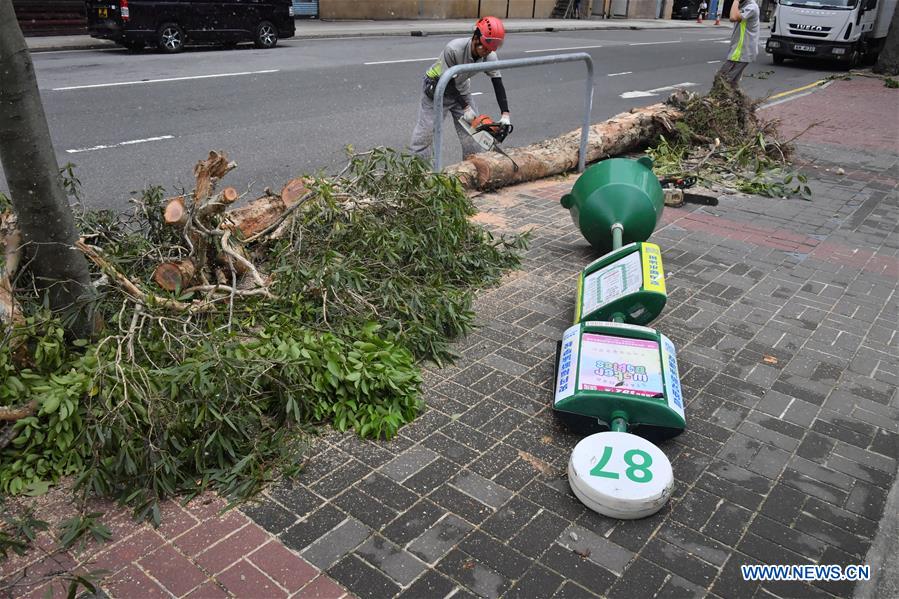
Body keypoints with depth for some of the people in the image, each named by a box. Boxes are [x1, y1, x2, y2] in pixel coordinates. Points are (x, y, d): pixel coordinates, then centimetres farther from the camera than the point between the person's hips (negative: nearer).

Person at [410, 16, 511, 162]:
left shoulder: (489, 56, -20)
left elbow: (498, 84, -17)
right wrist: (466, 107, -24)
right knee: (425, 133, -6)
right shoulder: (453, 49, -35)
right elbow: (448, 82, -26)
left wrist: (505, 114, -27)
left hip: (460, 88, 5)